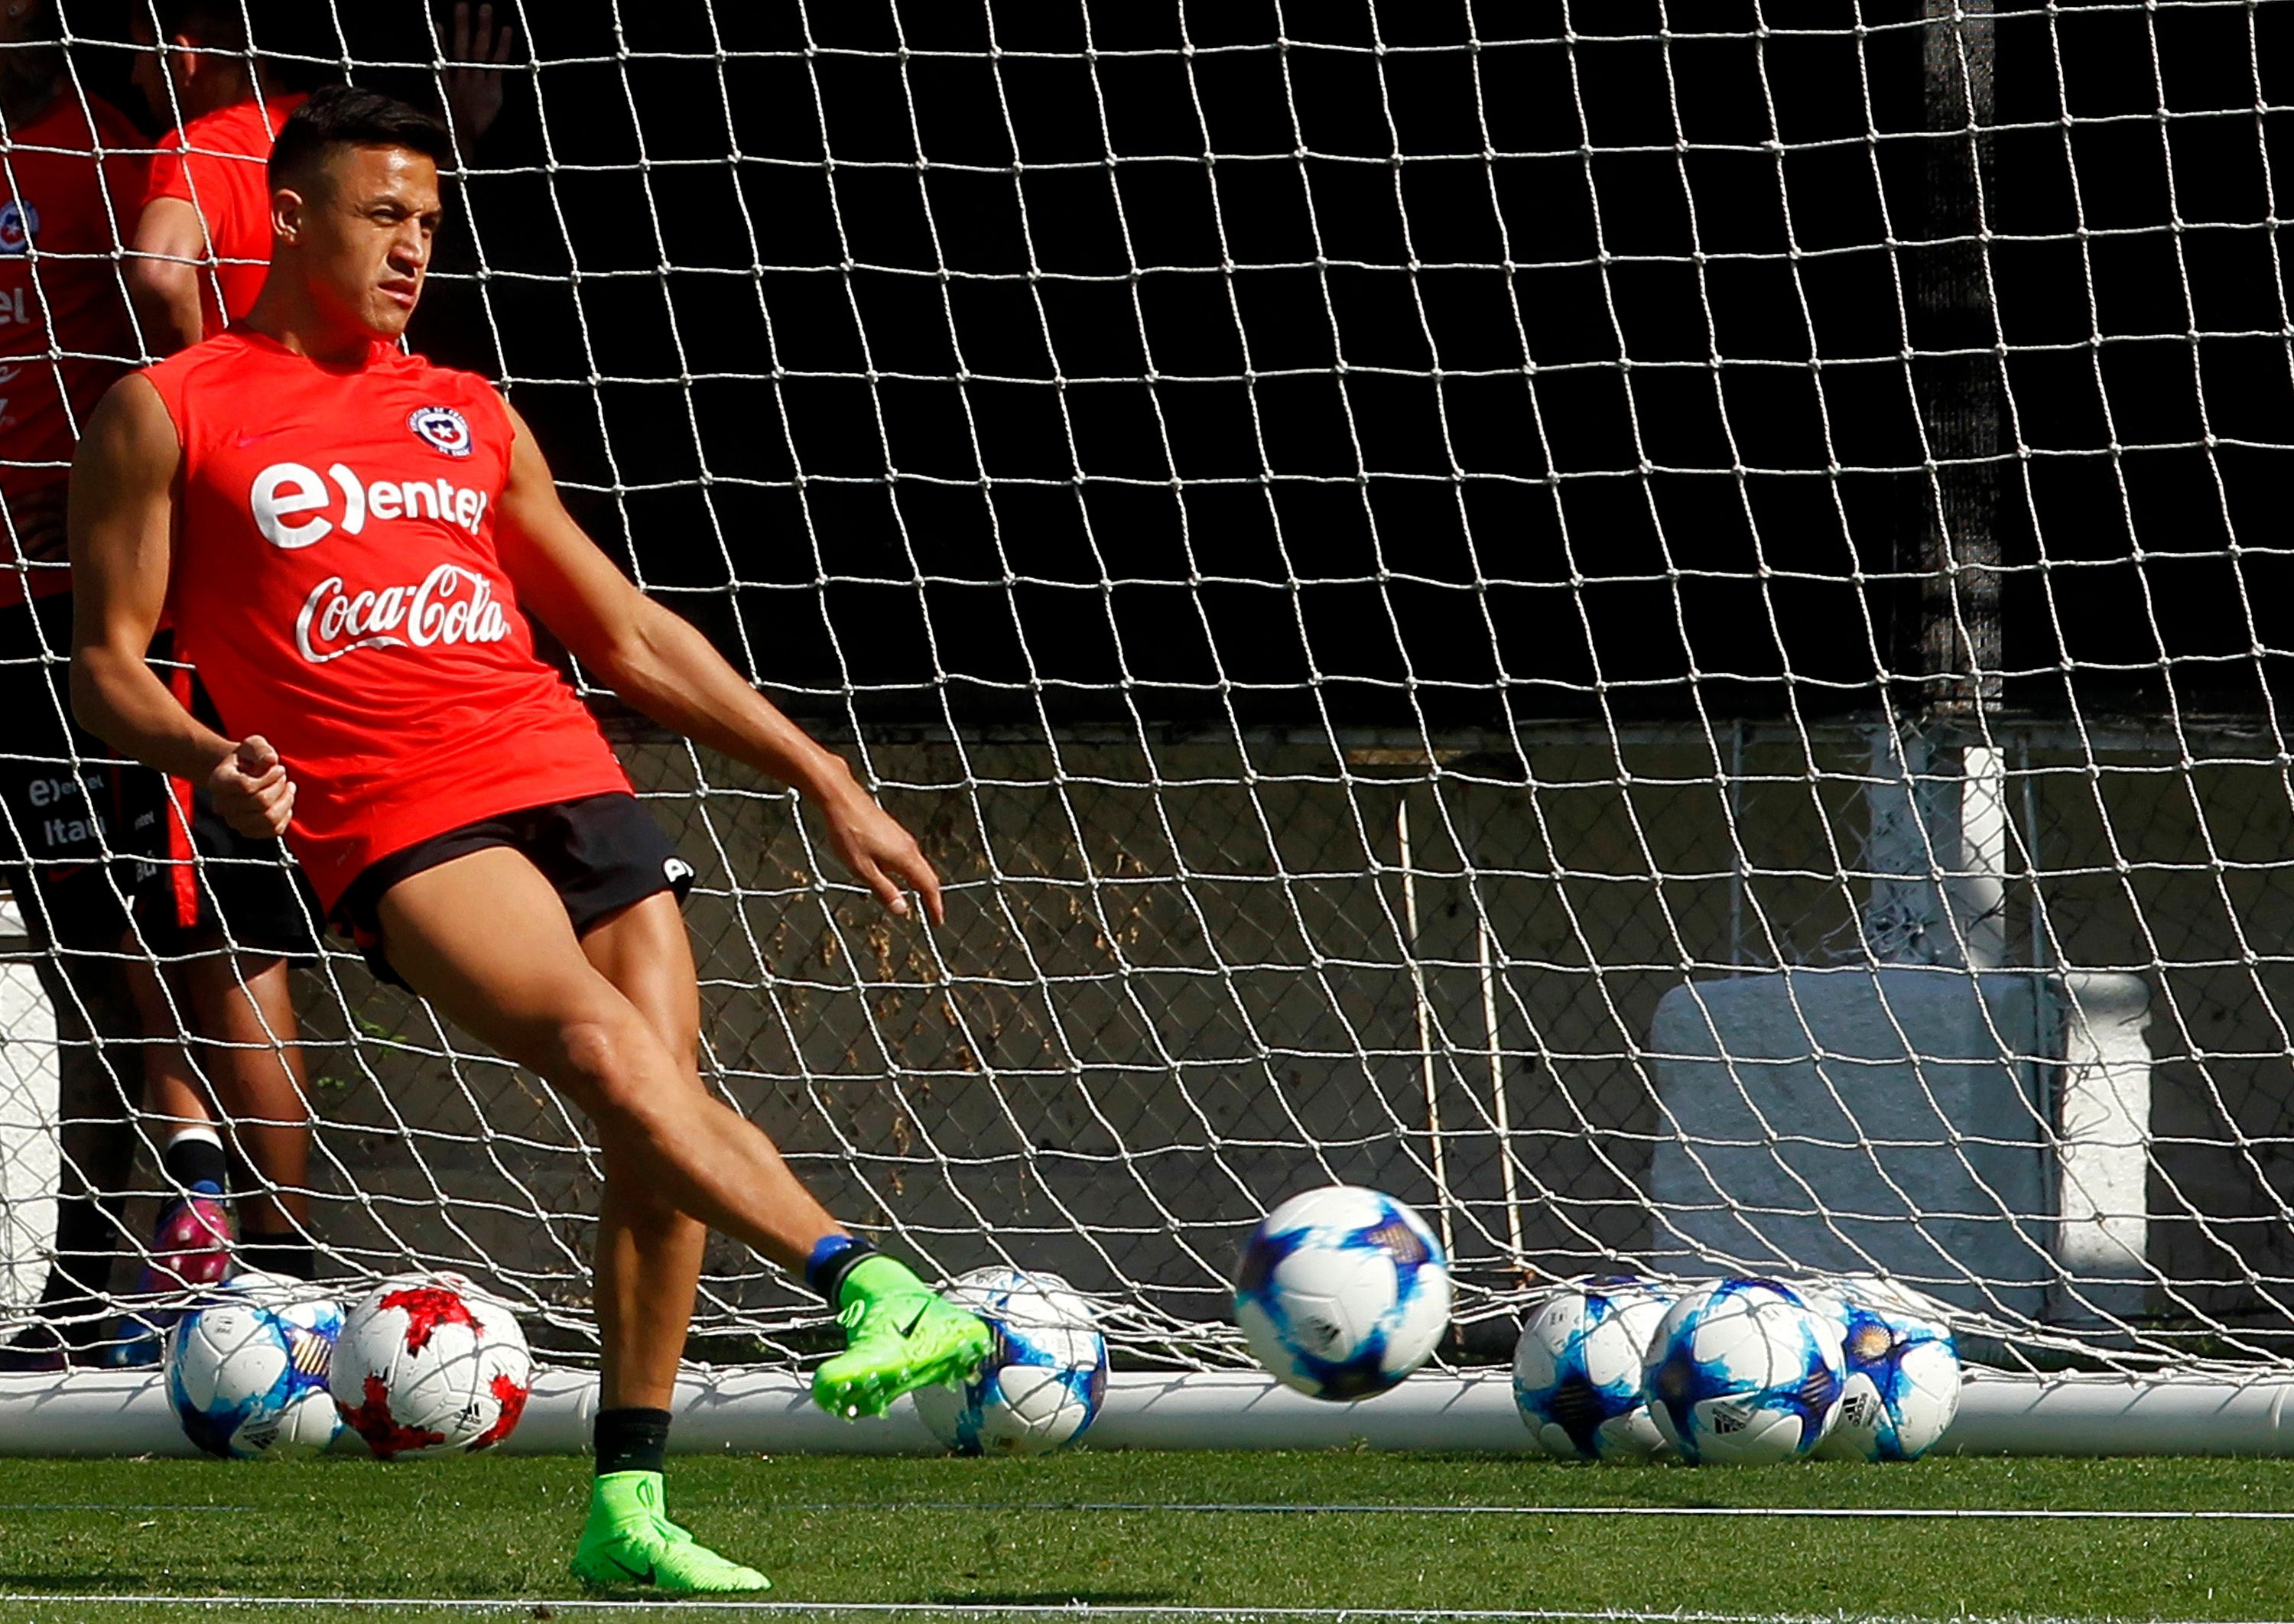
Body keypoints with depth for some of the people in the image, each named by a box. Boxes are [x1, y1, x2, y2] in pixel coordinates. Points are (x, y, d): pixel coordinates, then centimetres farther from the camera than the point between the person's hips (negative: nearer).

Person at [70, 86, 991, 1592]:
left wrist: (829, 785, 23)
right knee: (603, 1044, -29)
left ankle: (629, 1506, -3)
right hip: (397, 830, -6)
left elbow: (628, 634, 28)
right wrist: (208, 754, -15)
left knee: (657, 1104, -9)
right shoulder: (169, 416, 9)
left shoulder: (469, 417, 24)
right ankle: (873, 1288, -42)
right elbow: (108, 659, 8)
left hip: (572, 781, 6)